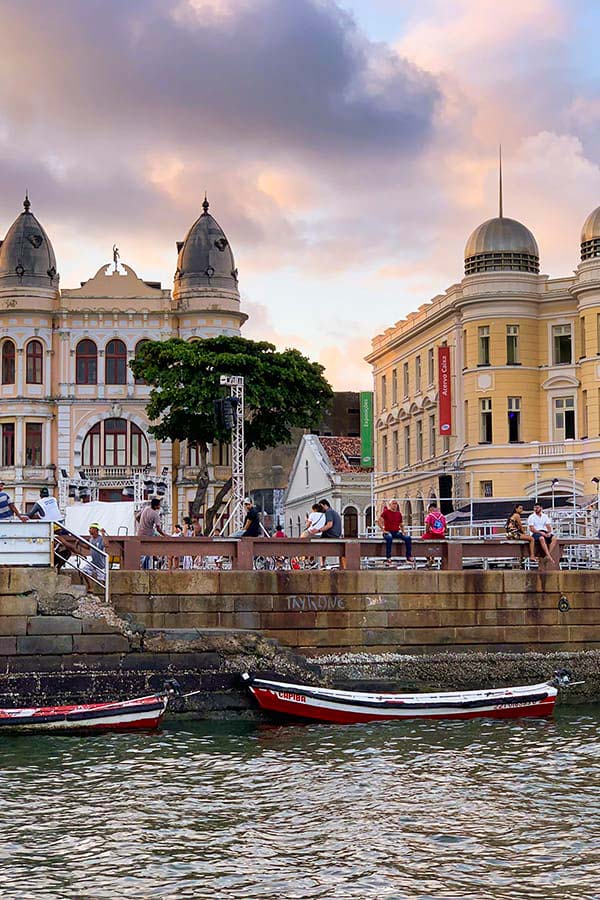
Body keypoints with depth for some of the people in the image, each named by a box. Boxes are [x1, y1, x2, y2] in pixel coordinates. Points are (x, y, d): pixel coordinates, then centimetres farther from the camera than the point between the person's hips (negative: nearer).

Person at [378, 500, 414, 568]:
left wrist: (403, 531, 7)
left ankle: (409, 557, -16)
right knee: (389, 538, -40)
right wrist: (383, 530, -14)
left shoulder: (399, 514, 15)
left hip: (397, 532, 5)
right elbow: (379, 521, -5)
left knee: (408, 538, -20)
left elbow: (401, 525, 26)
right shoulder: (386, 512, 2)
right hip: (388, 532, -5)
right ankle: (388, 558, -39)